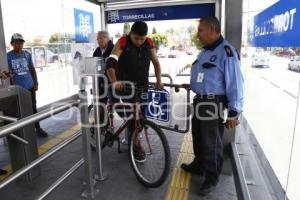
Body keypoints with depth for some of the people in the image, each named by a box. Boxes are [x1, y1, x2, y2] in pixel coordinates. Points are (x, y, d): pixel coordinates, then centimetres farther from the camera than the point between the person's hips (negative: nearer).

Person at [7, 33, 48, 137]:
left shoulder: (27, 54, 5)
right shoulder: (8, 56, -5)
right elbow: (8, 72, -7)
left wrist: (36, 83, 6)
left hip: (30, 86, 3)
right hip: (18, 88, -3)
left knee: (33, 108, 10)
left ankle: (38, 128, 19)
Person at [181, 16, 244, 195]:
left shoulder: (226, 51, -17)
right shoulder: (206, 51, 11)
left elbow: (235, 83, -19)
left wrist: (234, 112, -18)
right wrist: (191, 85, 25)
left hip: (214, 105, -9)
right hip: (200, 102, 9)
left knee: (211, 143, 5)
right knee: (198, 138, 21)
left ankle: (212, 178, 25)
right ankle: (198, 165, 43)